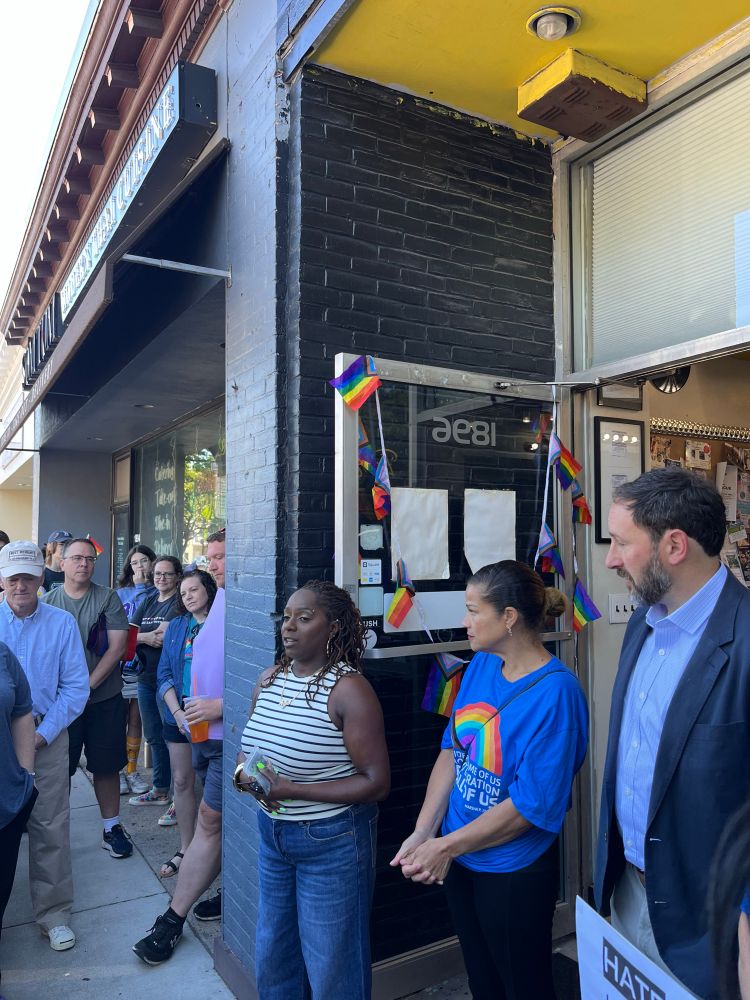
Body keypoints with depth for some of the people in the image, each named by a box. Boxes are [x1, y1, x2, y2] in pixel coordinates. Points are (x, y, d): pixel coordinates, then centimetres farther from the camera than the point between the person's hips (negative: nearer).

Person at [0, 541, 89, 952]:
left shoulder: (62, 623, -3)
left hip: (47, 737, -1)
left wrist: (44, 733, -10)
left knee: (50, 826, 3)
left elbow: (76, 686, -2)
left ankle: (54, 913, 16)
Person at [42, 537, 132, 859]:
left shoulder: (108, 598, -3)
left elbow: (117, 646, -8)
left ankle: (112, 827, 23)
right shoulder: (48, 602, 2)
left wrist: (88, 685, -15)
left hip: (104, 698, -1)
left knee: (106, 766, 8)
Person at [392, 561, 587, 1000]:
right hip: (460, 861, 6)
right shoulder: (481, 665, -4)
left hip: (515, 872, -6)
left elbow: (531, 805, -24)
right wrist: (422, 833, -9)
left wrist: (446, 846, -17)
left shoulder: (555, 692, -25)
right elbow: (451, 752, 0)